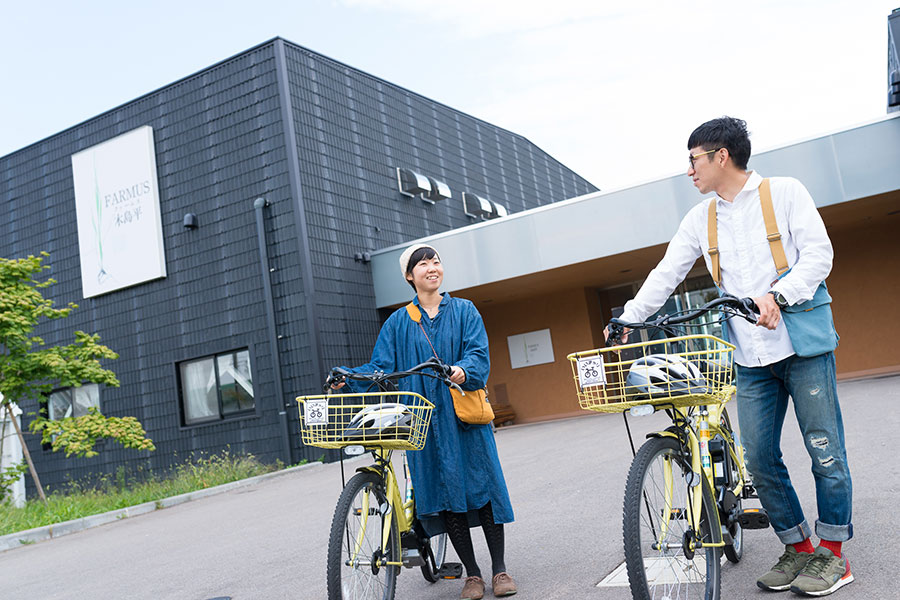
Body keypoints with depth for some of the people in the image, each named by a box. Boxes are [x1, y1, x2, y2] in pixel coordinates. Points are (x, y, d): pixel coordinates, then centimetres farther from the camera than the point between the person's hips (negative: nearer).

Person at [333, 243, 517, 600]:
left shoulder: (464, 311, 8)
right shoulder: (398, 323, 11)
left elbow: (478, 353, -5)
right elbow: (381, 366, 6)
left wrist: (463, 370, -26)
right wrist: (349, 377, -11)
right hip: (424, 419, 1)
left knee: (483, 485, -1)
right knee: (444, 490, 2)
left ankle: (499, 569, 14)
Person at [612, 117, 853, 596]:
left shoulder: (785, 192, 0)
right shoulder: (701, 219, 11)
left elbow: (818, 254, -7)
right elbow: (665, 274, 10)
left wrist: (778, 295, -22)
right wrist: (626, 319, 2)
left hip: (803, 345, -4)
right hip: (752, 358, 4)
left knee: (825, 451, 1)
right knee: (760, 460, 4)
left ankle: (832, 552, 17)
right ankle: (798, 547, 21)